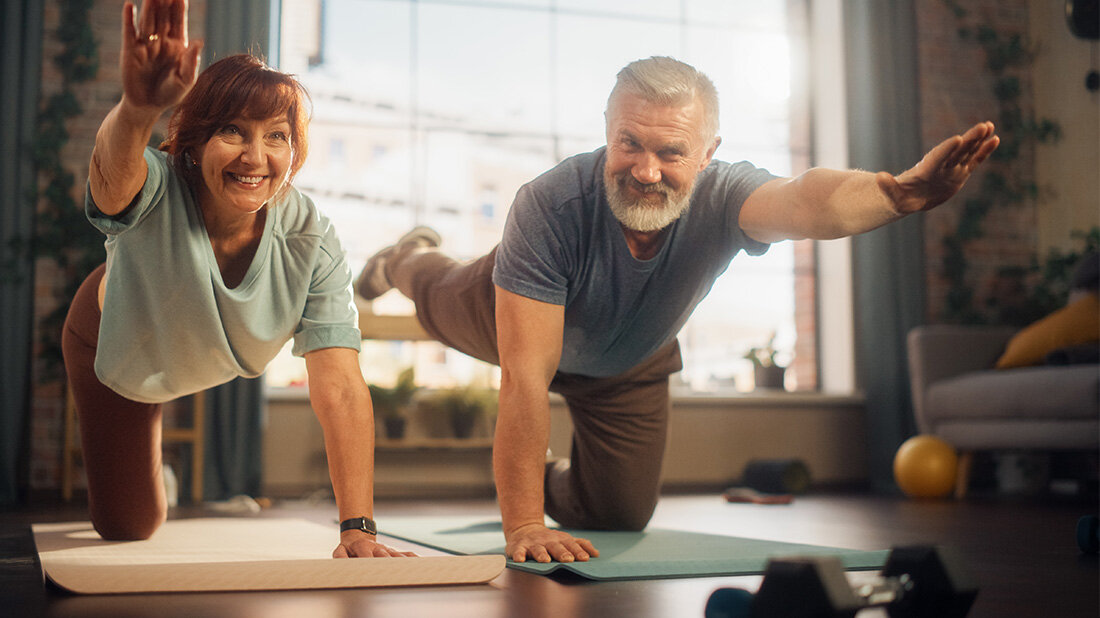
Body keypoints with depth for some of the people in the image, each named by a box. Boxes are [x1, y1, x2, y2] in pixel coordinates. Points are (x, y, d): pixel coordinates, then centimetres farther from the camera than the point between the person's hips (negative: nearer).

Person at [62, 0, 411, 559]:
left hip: (219, 361, 2)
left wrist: (358, 529, -49)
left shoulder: (311, 243, -36)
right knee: (128, 526, 14)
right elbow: (114, 169, -68)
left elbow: (340, 389, -42)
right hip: (114, 342, -2)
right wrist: (138, 109, -92)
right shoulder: (153, 190, -41)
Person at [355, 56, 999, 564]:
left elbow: (806, 202, -67)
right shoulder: (551, 205, -46)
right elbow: (526, 379, -46)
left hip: (628, 368, 2)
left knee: (620, 518, 12)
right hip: (518, 320, -1)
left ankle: (555, 483, 46)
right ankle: (411, 262, 69)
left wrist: (900, 191, -89)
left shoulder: (722, 197, -42)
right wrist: (522, 527, -48)